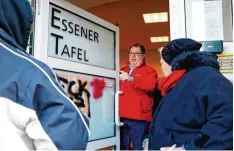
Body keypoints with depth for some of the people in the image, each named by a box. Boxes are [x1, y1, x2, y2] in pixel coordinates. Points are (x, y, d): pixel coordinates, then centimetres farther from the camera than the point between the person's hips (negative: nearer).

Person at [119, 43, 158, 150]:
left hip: (138, 118, -5)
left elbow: (151, 85, -19)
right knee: (123, 146, 13)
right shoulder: (123, 71, 19)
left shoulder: (149, 70, 2)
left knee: (138, 147, 0)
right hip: (122, 116, 5)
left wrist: (131, 79, -30)